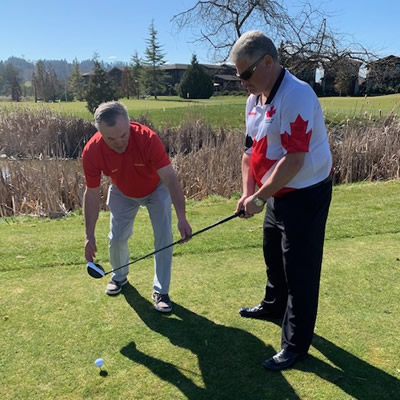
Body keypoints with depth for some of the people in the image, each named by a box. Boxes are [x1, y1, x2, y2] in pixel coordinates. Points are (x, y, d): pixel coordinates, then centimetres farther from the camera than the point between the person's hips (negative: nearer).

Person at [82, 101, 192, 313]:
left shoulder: (147, 138, -38)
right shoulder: (91, 152, -31)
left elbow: (170, 178, -37)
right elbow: (92, 193, -19)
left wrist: (181, 217, -47)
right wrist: (89, 235, -19)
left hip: (156, 189, -2)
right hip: (122, 193, 2)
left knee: (164, 237, -11)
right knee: (117, 238, 5)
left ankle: (161, 291, 5)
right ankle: (119, 276, 37)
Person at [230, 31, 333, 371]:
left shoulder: (296, 95, -24)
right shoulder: (255, 99, 5)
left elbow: (294, 158, -29)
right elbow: (251, 149, 9)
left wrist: (260, 197, -21)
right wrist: (248, 192, 0)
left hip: (306, 194, -9)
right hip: (278, 193, 9)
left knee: (300, 267, 0)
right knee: (273, 254, 23)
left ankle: (296, 343, 15)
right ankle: (275, 304, 48)